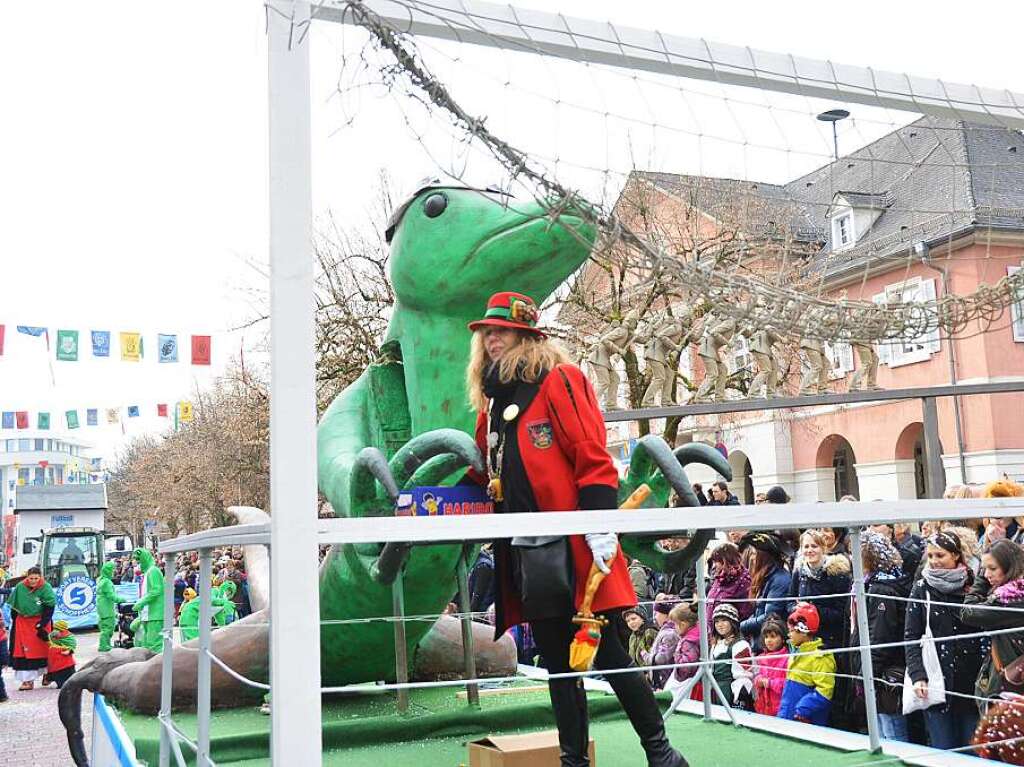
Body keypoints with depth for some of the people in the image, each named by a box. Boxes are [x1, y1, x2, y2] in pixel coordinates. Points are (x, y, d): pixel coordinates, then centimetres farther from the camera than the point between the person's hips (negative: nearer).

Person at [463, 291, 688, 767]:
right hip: (526, 556, 7)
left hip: (574, 548, -7)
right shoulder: (492, 399, 18)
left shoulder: (559, 381, -4)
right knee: (558, 663, 12)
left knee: (609, 656, 1)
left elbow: (592, 458, -12)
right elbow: (487, 471, 26)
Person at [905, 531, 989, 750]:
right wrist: (918, 676, -12)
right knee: (943, 750, 1)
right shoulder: (921, 589, 4)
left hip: (972, 680, 1)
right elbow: (911, 637, -1)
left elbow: (987, 632, 4)